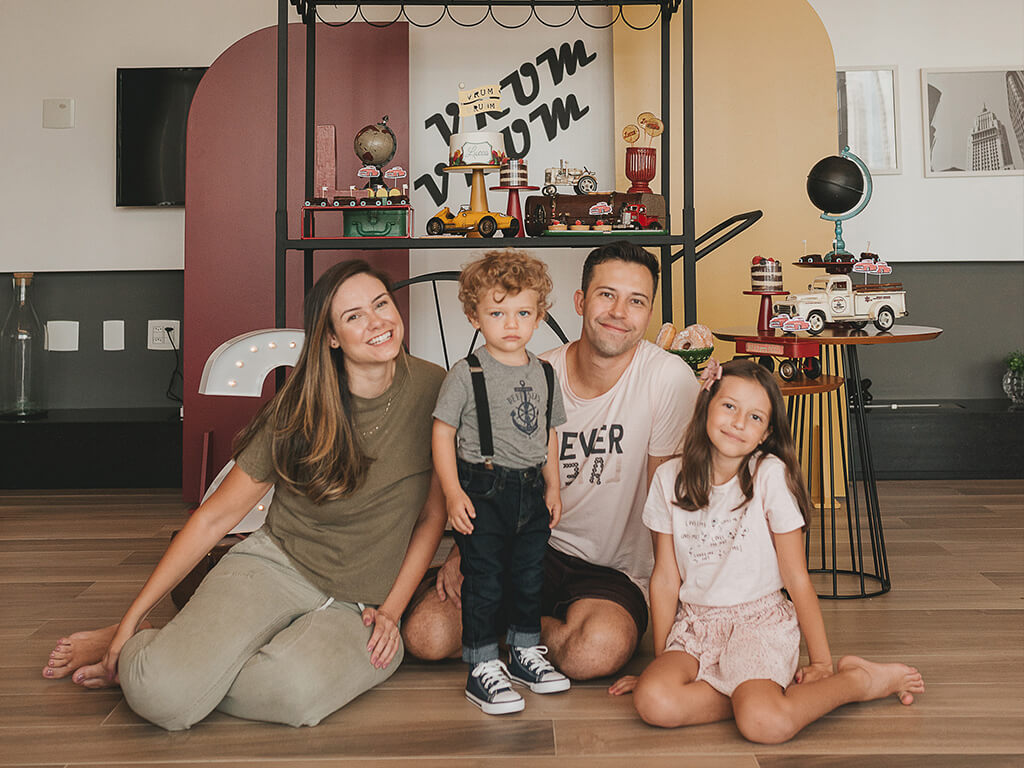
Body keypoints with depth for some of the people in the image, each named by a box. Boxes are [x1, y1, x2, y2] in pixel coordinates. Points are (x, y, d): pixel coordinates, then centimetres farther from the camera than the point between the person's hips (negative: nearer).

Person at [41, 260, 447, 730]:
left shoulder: (432, 389, -4)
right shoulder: (300, 409, -6)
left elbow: (432, 515, 5)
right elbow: (216, 515, -1)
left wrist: (391, 609, -3)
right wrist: (133, 615, -1)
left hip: (357, 607, 1)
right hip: (275, 565, -1)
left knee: (296, 690, -35)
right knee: (163, 695, -29)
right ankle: (131, 645, 9)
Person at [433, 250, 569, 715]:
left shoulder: (544, 374, 8)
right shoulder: (466, 374, -9)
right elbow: (442, 434, -9)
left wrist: (553, 487, 13)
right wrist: (453, 493, -14)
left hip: (530, 493, 5)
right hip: (482, 493, -5)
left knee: (529, 576, 15)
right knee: (483, 581, 0)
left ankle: (525, 654, 33)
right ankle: (483, 669, 12)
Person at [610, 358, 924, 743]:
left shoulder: (770, 475, -9)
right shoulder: (669, 478, 0)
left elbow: (797, 580, -5)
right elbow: (665, 578, 5)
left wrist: (822, 663, -4)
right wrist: (660, 660, 5)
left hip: (758, 621, -3)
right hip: (695, 624, 3)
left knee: (764, 723, -29)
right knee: (654, 701, -27)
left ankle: (859, 680, -3)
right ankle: (757, 692, -7)